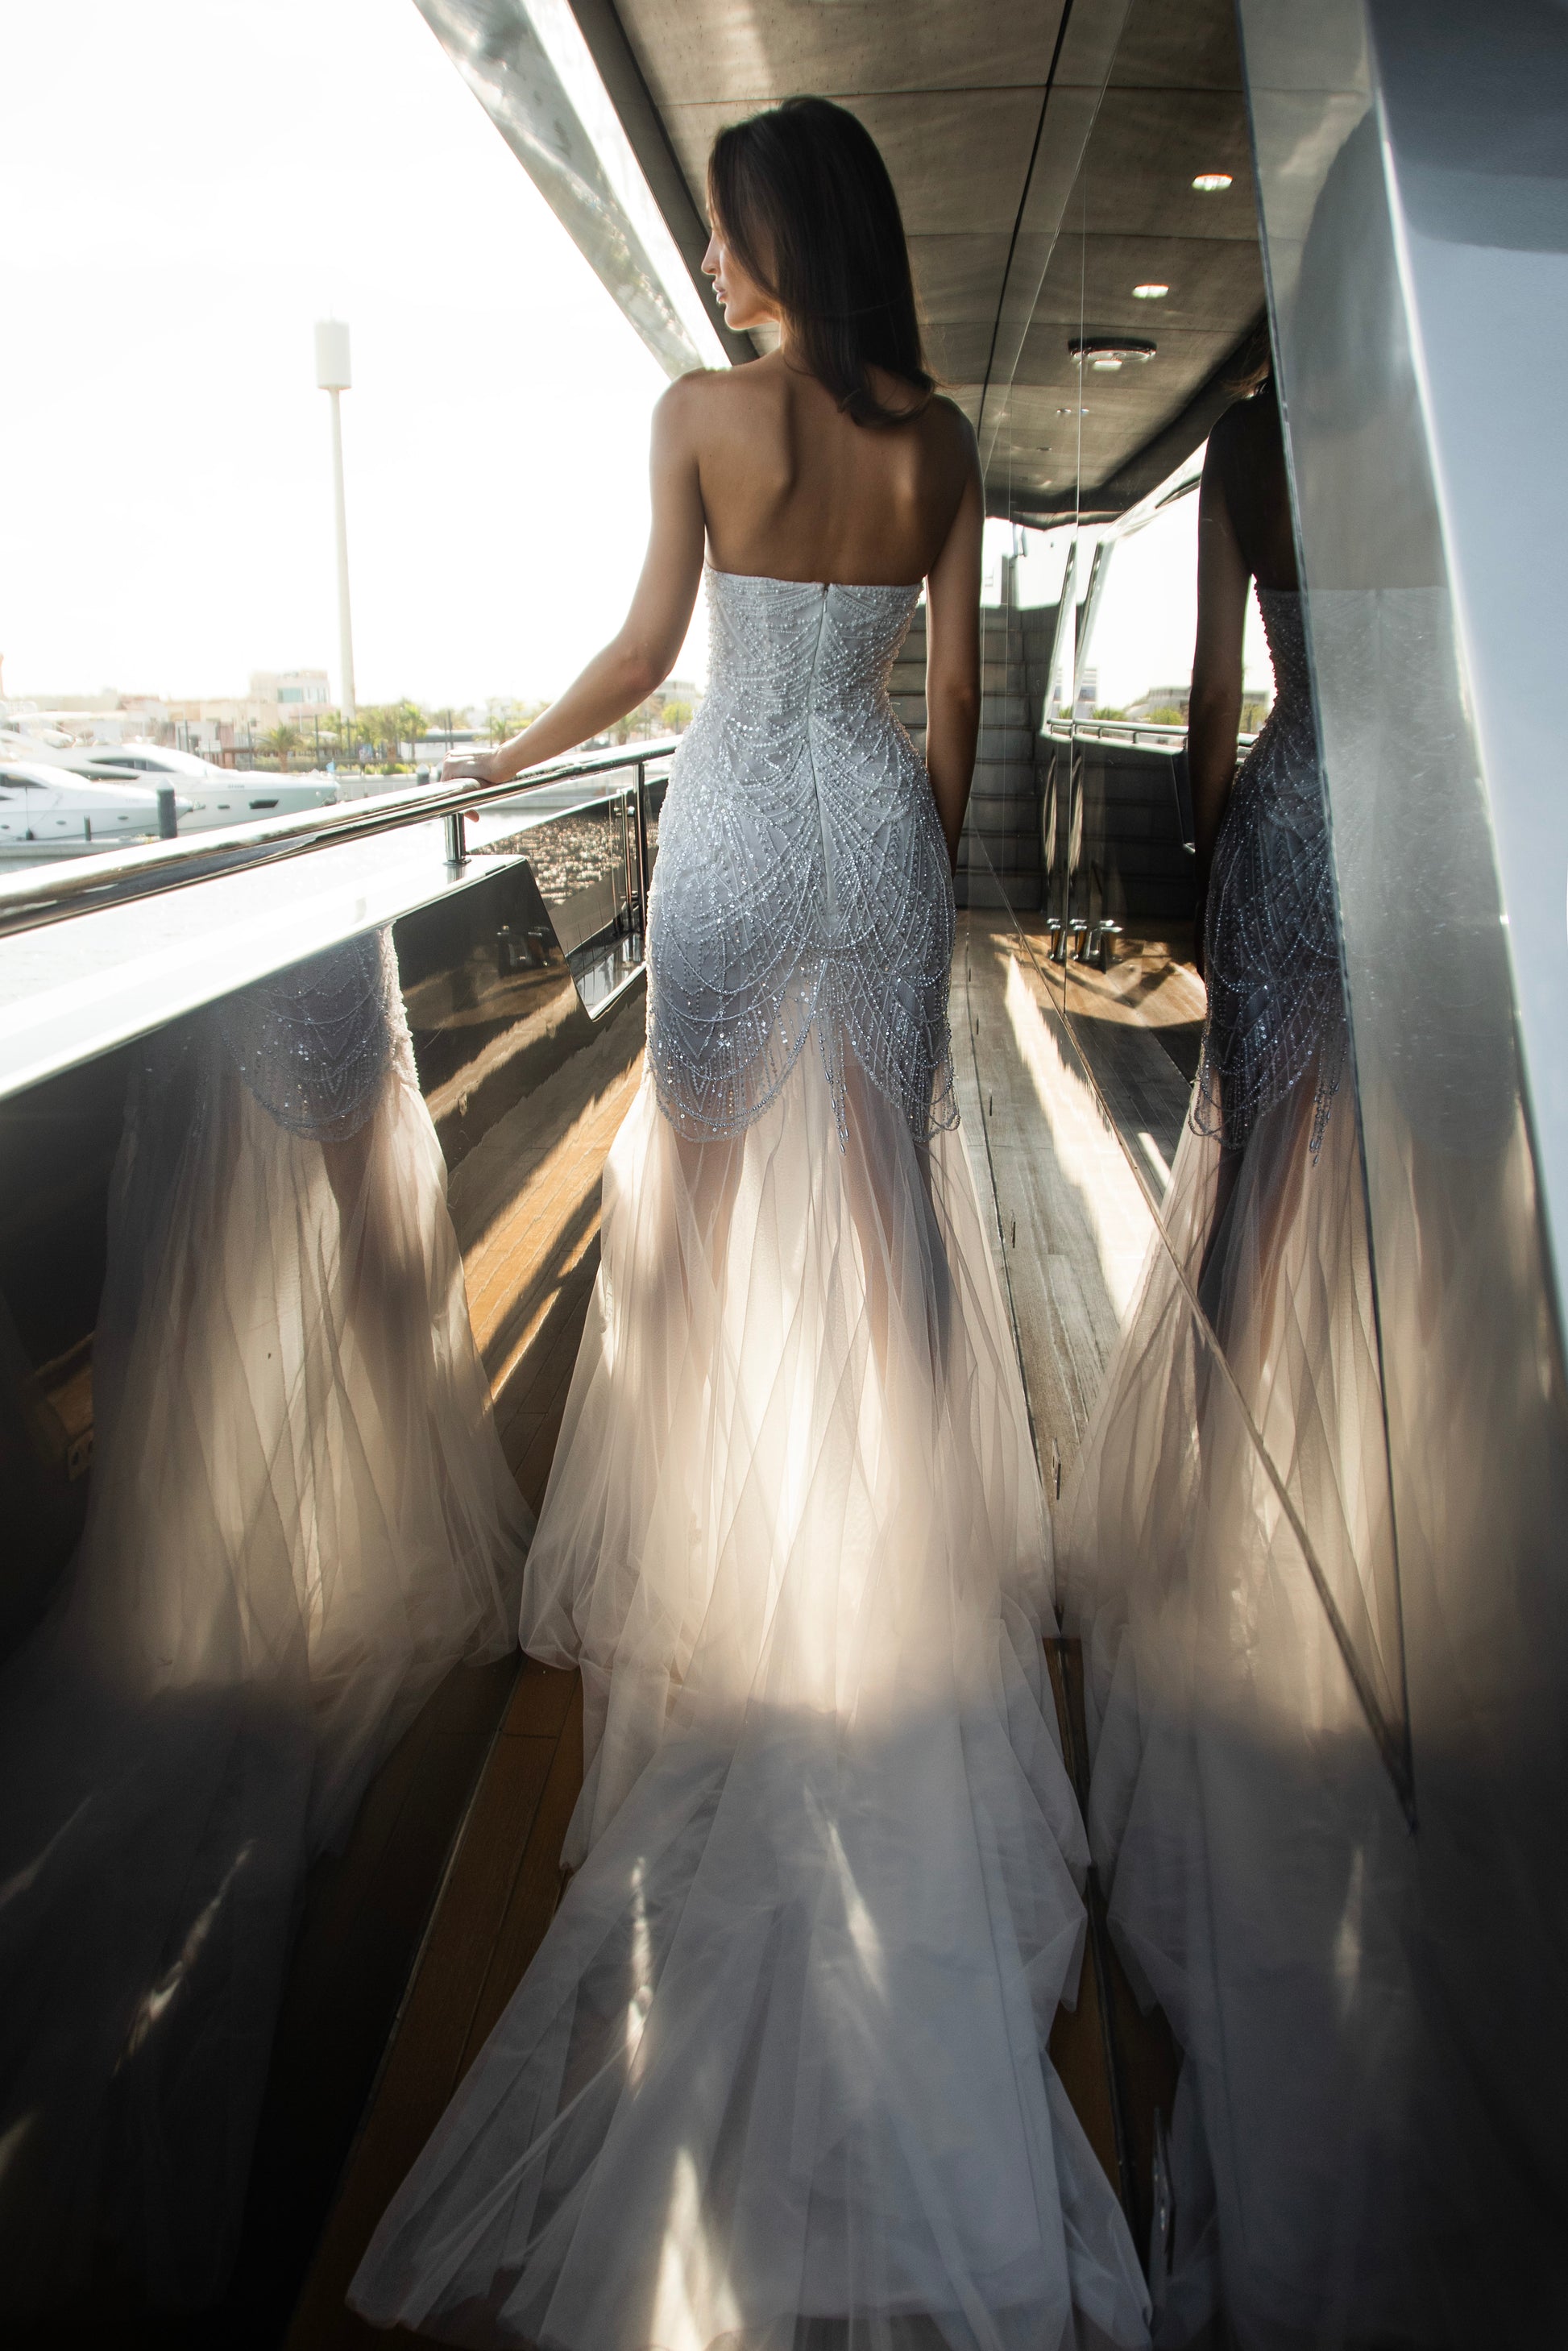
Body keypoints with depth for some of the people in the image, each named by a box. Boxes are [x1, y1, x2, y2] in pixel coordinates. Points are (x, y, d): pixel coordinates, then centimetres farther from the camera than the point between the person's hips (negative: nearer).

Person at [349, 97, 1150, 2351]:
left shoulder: (705, 412, -3)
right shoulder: (941, 437, 7)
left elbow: (648, 645, -5)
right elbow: (951, 689, 7)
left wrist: (515, 749, 11)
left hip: (735, 823, -3)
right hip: (880, 824, 3)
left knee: (703, 1172, 7)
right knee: (884, 1175, 7)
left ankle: (698, 1506, 17)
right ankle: (899, 1521, 13)